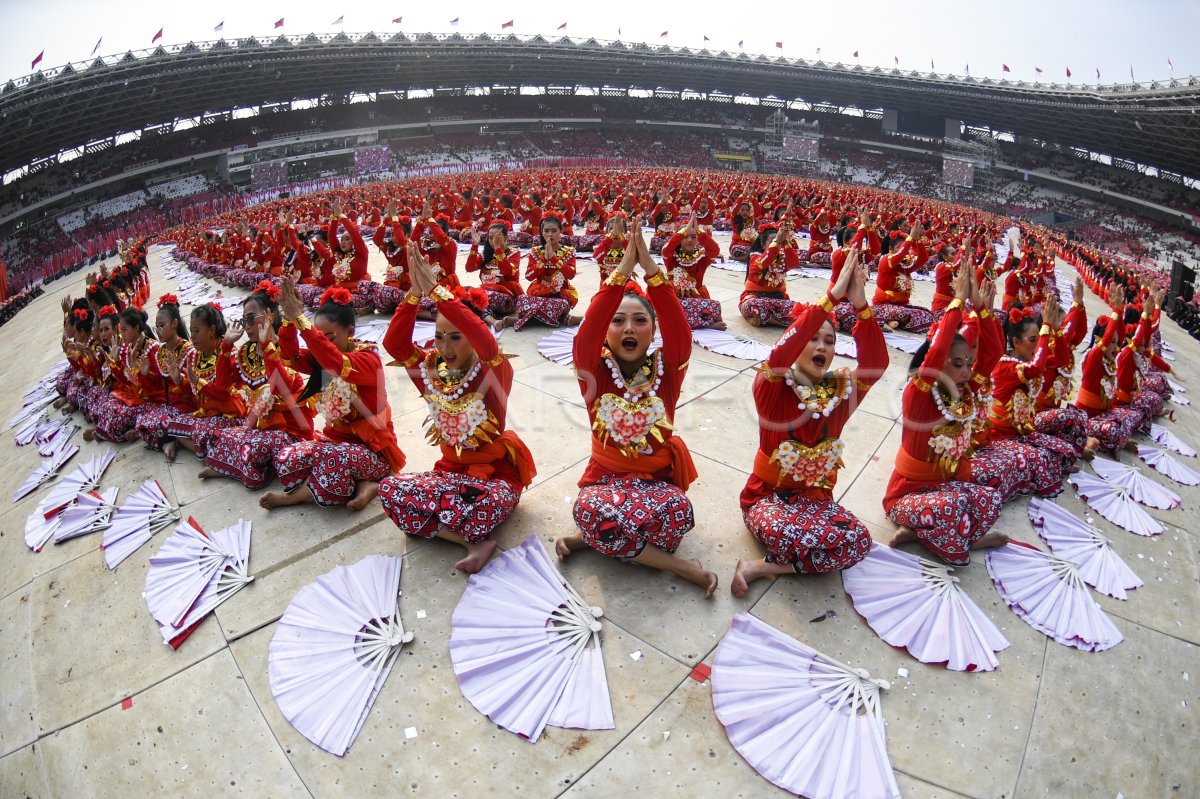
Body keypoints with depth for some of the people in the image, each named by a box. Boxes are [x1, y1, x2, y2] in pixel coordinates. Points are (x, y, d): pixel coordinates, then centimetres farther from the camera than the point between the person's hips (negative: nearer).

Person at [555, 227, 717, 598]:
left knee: (678, 511, -35)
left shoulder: (666, 368, -5)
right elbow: (586, 333, -27)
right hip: (607, 476, 0)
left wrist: (650, 268, -33)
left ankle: (591, 540, -10)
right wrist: (622, 270, -34)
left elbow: (681, 332, -24)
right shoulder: (595, 369, -6)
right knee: (590, 509, -37)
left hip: (659, 477, 1)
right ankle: (680, 566, -17)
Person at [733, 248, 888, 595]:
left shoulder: (842, 388, -1)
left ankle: (764, 567, -9)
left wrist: (860, 305, -33)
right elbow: (778, 356, -35)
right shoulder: (774, 387, -13)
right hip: (768, 493, -5)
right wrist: (831, 297, -38)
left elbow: (877, 362, -19)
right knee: (788, 534, -38)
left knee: (859, 542, -23)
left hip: (816, 496, 5)